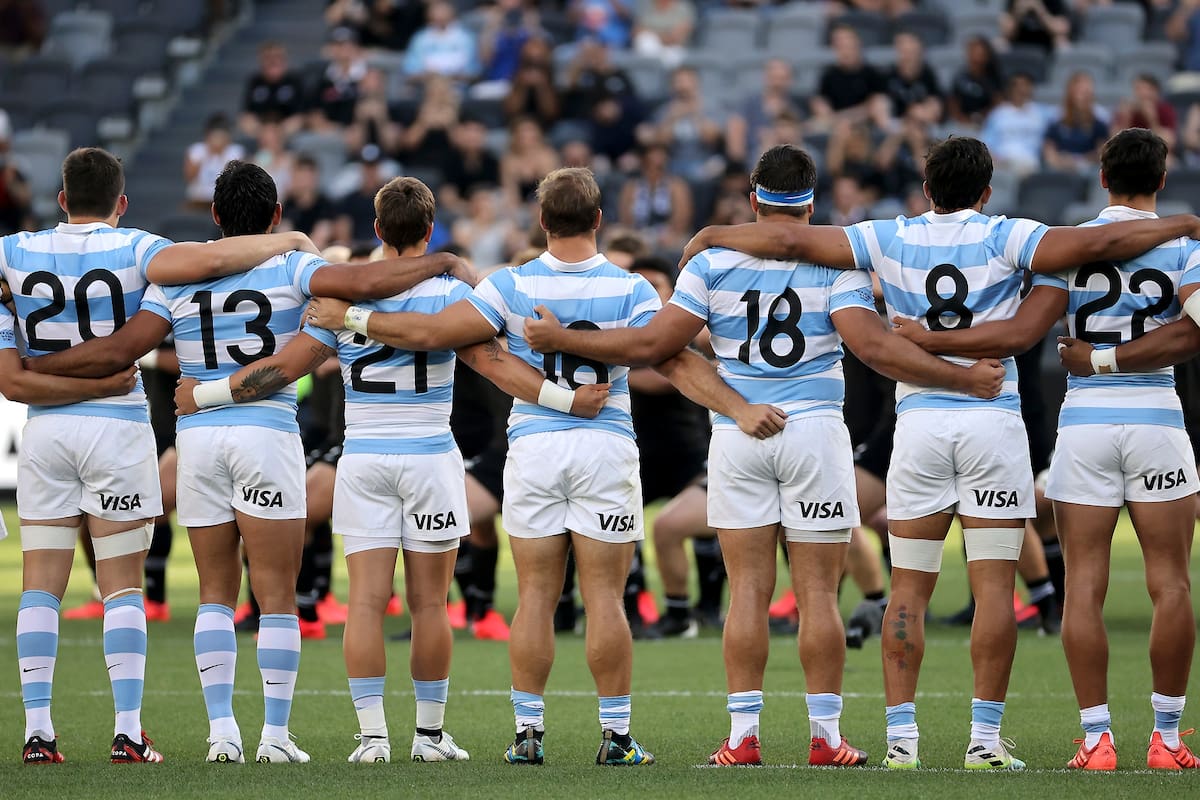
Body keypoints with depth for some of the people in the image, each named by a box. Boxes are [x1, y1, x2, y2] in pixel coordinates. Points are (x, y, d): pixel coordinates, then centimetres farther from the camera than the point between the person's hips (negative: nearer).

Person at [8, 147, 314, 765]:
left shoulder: (15, 253, 2)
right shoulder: (131, 251, -8)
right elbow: (210, 259, -23)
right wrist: (284, 243, -8)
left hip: (44, 431, 2)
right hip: (118, 429, -2)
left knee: (40, 586, 5)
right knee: (122, 586, 3)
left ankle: (37, 730, -1)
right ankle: (127, 731, -2)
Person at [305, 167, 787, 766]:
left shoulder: (512, 286, -4)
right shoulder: (629, 289, -4)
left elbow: (430, 333, -6)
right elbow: (678, 363, -10)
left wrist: (350, 317, 4)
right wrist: (738, 409, -9)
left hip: (532, 446, 1)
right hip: (606, 447, -1)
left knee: (535, 596, 5)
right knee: (604, 597, 2)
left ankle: (528, 732, 5)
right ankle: (616, 734, 2)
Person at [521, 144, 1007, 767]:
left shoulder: (712, 263, 2)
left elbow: (651, 345, 0)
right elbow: (872, 347, -13)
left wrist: (560, 339, 12)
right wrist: (966, 379, -10)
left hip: (737, 436, 1)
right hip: (814, 431, -1)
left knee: (748, 589, 3)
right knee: (817, 592, 1)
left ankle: (743, 737, 0)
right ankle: (825, 737, 2)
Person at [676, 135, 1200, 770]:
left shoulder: (890, 241, 3)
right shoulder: (1005, 240, -3)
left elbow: (790, 241, 0)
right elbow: (1099, 244, -11)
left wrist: (713, 236, 16)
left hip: (918, 425, 2)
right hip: (993, 421, -2)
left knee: (908, 590, 6)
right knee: (993, 587, 0)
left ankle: (901, 736, 2)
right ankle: (985, 739, -4)